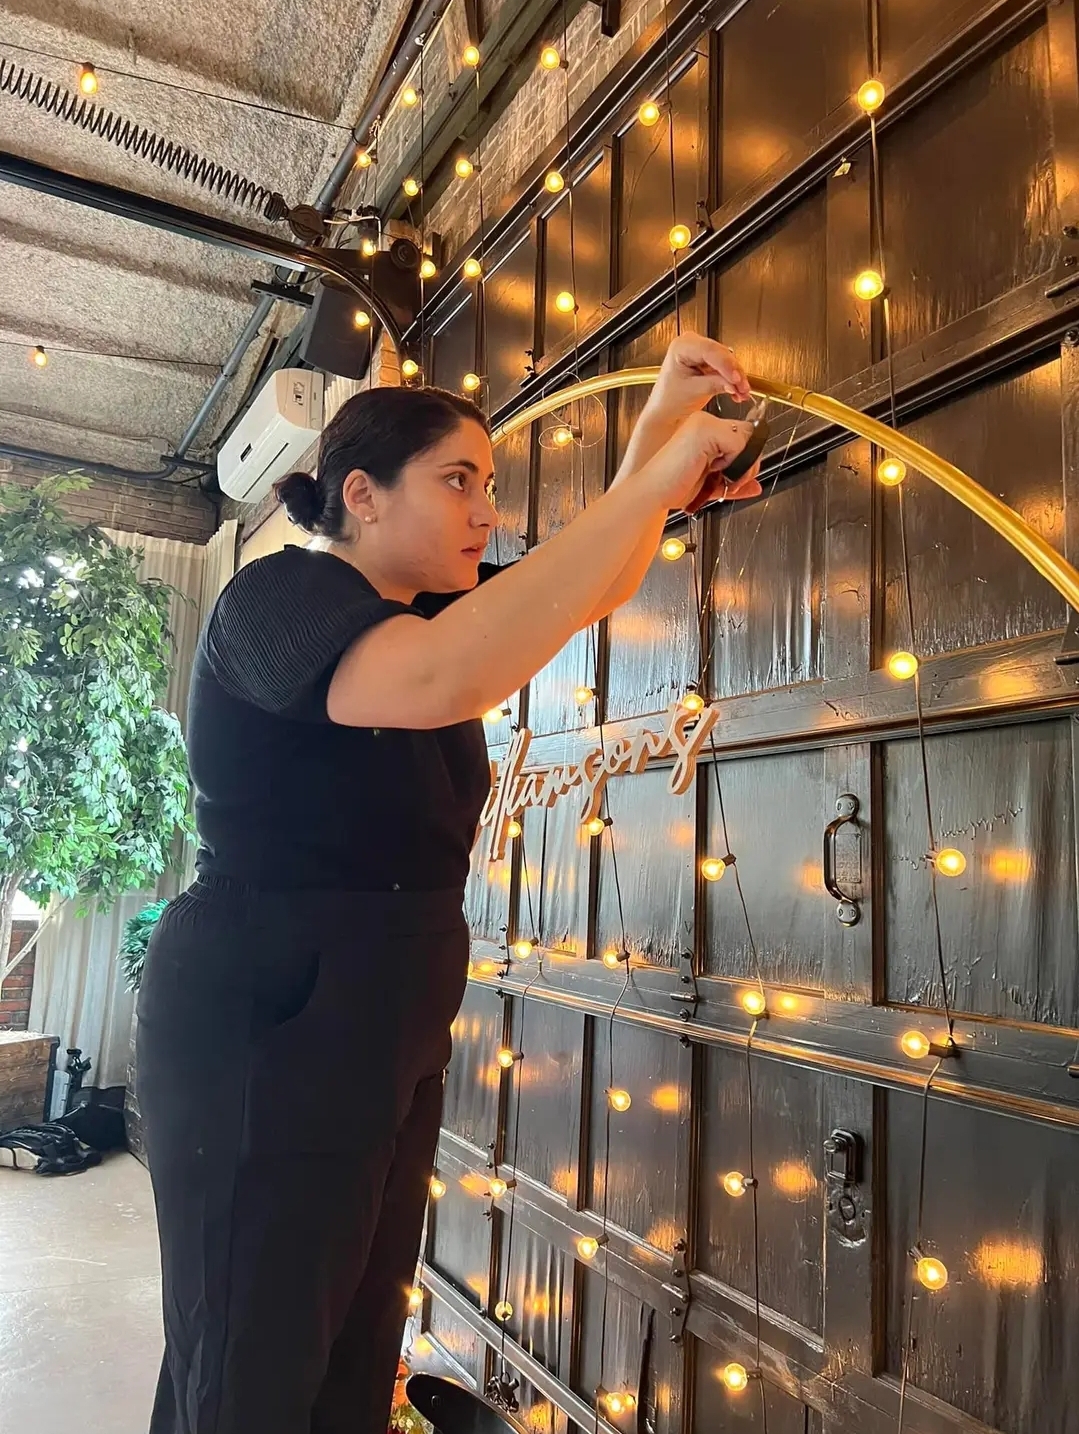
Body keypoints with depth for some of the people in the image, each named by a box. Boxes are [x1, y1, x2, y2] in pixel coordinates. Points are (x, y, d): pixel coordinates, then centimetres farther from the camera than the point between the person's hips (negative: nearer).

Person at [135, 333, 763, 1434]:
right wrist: (657, 478, -32)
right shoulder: (280, 595, -16)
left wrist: (663, 419, -3)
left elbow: (591, 589, 12)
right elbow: (438, 680, -36)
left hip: (389, 1034, 9)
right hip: (264, 1033, -8)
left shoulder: (427, 608, 11)